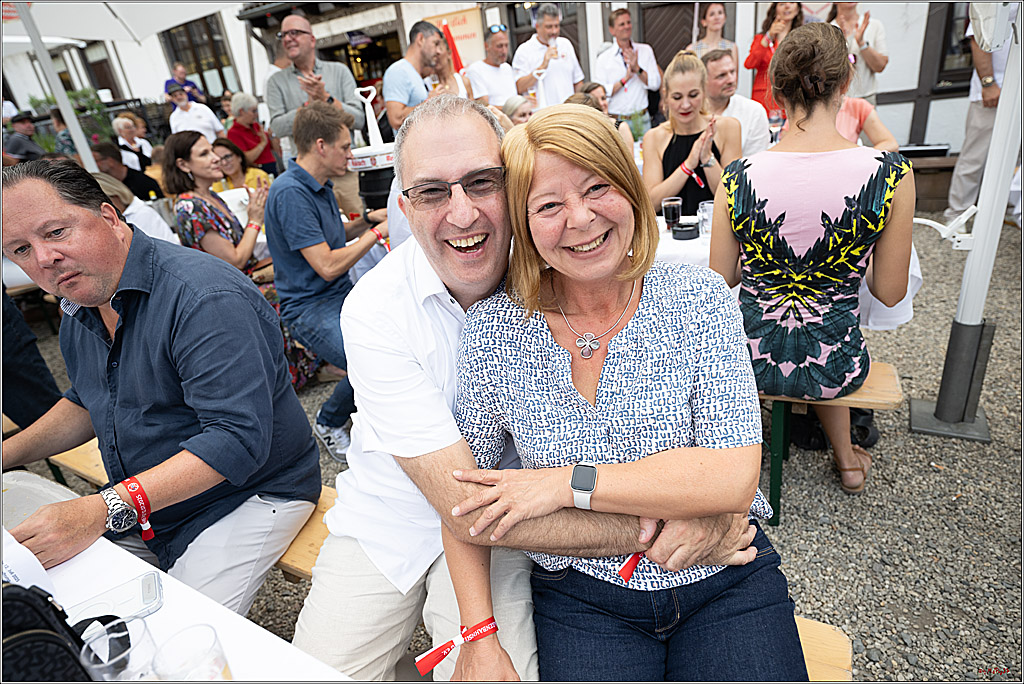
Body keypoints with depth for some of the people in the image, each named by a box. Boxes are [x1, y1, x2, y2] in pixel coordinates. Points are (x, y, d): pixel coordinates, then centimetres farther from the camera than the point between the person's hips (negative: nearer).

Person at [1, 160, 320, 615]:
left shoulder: (206, 298, -26)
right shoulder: (78, 312, 5)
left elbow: (237, 438, -32)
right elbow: (86, 404, 23)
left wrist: (104, 510, -35)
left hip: (248, 497, -8)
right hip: (138, 509, 8)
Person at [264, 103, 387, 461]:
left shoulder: (320, 185, 12)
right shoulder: (290, 193, -18)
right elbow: (327, 266, -21)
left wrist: (368, 219, 8)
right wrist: (376, 232, -12)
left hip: (344, 293, 9)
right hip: (310, 307, -9)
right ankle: (329, 422, 1)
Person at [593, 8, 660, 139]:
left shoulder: (645, 50, 7)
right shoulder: (603, 59, 0)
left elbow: (655, 84, 0)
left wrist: (637, 69, -14)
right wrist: (625, 79, -16)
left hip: (642, 119, 2)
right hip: (616, 121, -2)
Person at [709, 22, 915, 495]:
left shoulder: (738, 177, -15)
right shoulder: (892, 174, -16)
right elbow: (890, 293, -4)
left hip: (749, 362, 0)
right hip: (835, 368, 1)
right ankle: (847, 460, 49)